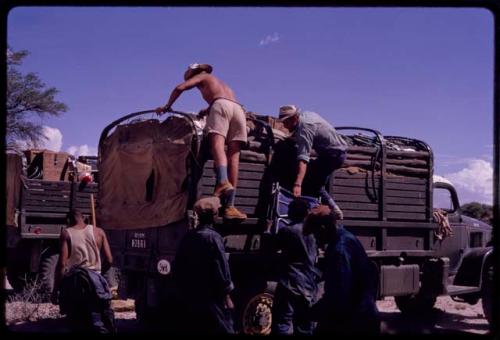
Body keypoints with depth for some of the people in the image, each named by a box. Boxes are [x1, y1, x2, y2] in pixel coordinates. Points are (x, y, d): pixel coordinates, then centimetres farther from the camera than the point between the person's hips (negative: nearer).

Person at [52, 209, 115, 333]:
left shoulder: (66, 233, 1)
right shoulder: (98, 232, 8)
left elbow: (62, 264, -7)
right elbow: (109, 260, 5)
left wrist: (55, 290, -3)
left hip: (72, 282, -1)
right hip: (93, 281, 1)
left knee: (77, 323, 8)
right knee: (99, 324, 3)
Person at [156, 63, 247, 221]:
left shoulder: (201, 77, 25)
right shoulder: (221, 84, 43)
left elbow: (180, 87, 13)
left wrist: (167, 106, 23)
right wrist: (207, 111, 49)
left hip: (221, 105, -5)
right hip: (238, 108, 5)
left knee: (217, 144, -23)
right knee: (233, 155, -4)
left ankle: (223, 182, -53)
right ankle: (230, 206, -13)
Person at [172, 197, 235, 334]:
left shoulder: (188, 237, 8)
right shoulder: (212, 237, -12)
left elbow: (177, 267, 13)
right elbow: (221, 269, -15)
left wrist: (182, 291, 21)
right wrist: (226, 296, -8)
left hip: (189, 298, 7)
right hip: (211, 299, -7)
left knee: (193, 329, 12)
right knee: (222, 329, -4)